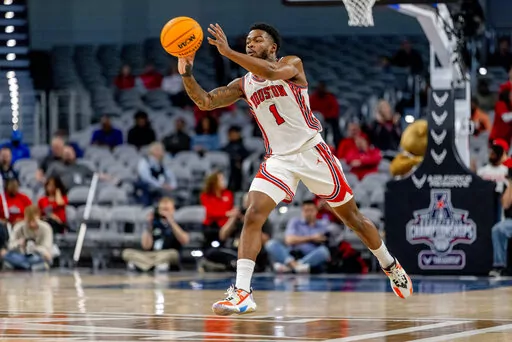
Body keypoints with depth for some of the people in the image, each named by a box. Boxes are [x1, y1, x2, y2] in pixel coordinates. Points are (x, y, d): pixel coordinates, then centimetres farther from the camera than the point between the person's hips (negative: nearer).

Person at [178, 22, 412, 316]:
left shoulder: (292, 63, -5)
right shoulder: (243, 85, 8)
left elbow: (271, 72, -28)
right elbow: (205, 102, 2)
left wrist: (228, 52, -33)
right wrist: (187, 73, -15)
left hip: (313, 152, -3)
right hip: (278, 159, 3)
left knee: (352, 216, 8)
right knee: (253, 215, -18)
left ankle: (391, 266, 31)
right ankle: (242, 293, -23)